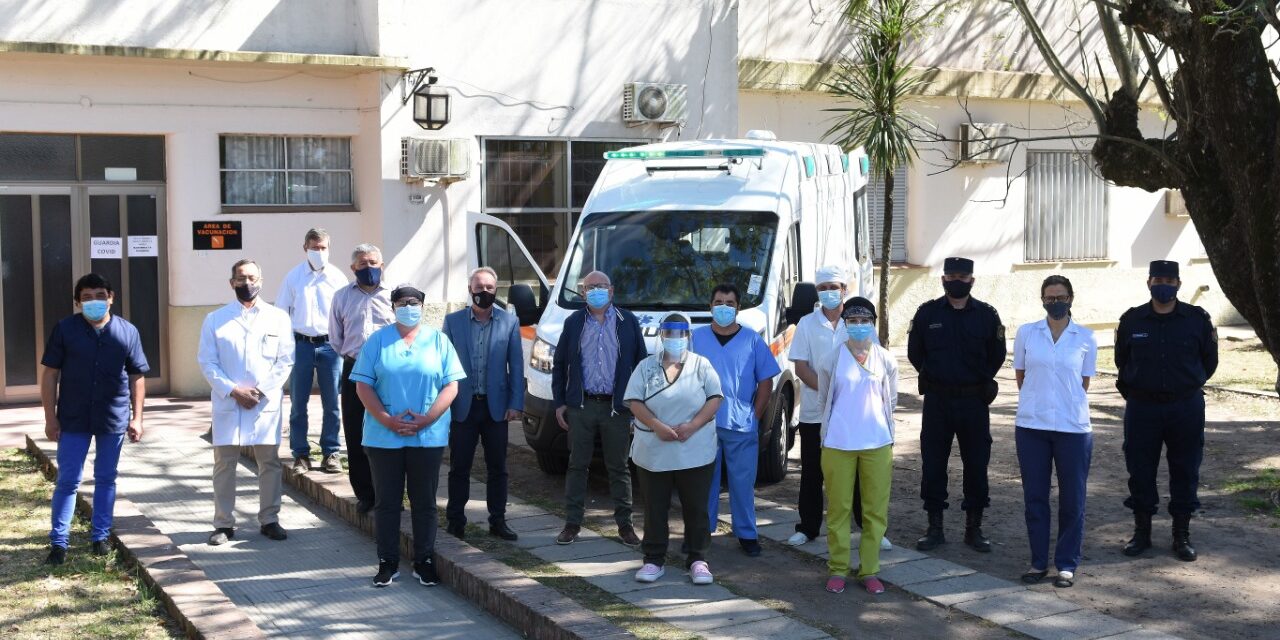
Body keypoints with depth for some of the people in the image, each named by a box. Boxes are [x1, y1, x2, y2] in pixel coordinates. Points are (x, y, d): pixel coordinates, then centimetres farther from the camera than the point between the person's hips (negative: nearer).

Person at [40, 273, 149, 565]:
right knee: (67, 481, 2)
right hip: (73, 419, -1)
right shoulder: (64, 329, -2)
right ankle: (58, 542, 9)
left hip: (114, 419, 1)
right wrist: (50, 416, -4)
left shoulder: (128, 332, 0)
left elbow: (137, 377, 5)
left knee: (106, 479, 11)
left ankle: (100, 536, 22)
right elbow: (50, 373, 0)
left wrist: (137, 417, 1)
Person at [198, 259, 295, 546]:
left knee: (270, 463, 5)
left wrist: (260, 391, -10)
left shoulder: (278, 317, 5)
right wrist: (232, 390, -12)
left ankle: (269, 520, 16)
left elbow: (285, 361, 2)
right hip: (227, 404, 0)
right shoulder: (215, 319, 6)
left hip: (266, 403, 0)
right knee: (224, 464, 3)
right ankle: (223, 524, 11)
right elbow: (207, 362, 1)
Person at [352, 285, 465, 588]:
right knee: (386, 502, 5)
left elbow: (451, 386, 0)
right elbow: (363, 386, -1)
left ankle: (424, 562, 17)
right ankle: (387, 563, 15)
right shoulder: (377, 341, 5)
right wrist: (388, 420, -13)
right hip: (383, 436, 0)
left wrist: (426, 419, -13)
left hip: (428, 436, 0)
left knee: (424, 502, 6)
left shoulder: (438, 341, 5)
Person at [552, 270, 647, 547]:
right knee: (577, 466, 6)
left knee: (618, 468, 6)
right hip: (580, 407, 1)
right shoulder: (573, 322, 5)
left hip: (616, 407, -1)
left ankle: (624, 524, 15)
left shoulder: (628, 322, 2)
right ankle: (572, 523, 14)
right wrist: (559, 403, 4)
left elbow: (642, 363, 4)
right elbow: (559, 365, 9)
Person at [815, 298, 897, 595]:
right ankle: (838, 569, 14)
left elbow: (890, 401, 15)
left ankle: (869, 570, 14)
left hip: (877, 445, 1)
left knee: (875, 509, 4)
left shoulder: (886, 360, 3)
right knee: (839, 508, 3)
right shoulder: (831, 360, -1)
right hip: (838, 445, -1)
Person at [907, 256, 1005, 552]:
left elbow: (997, 356, 9)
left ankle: (974, 528, 16)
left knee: (976, 464, 4)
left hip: (974, 401, 0)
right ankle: (935, 527, 14)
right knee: (932, 463, 3)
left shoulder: (986, 314, 0)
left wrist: (978, 381, 9)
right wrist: (935, 377, 11)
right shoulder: (927, 313, 1)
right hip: (936, 400, 1)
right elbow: (915, 353, 10)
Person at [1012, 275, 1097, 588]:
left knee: (1072, 500, 4)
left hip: (1073, 427, -1)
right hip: (1031, 425, 1)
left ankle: (1067, 564, 14)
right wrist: (1037, 400, 11)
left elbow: (1083, 384, 9)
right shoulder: (1026, 333, 4)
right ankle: (1039, 562, 17)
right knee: (1035, 497, 7)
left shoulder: (1085, 338, 2)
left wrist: (1065, 403, 8)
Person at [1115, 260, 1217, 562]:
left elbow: (1209, 361, 9)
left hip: (1186, 407, -1)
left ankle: (1182, 534, 17)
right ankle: (1141, 531, 18)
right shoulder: (1132, 320, 1)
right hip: (1142, 407, 1)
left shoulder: (1197, 319, -1)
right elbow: (1122, 361, 13)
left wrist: (1189, 385, 12)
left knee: (1185, 471, 6)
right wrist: (1134, 390, 11)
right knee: (1140, 469, 5)